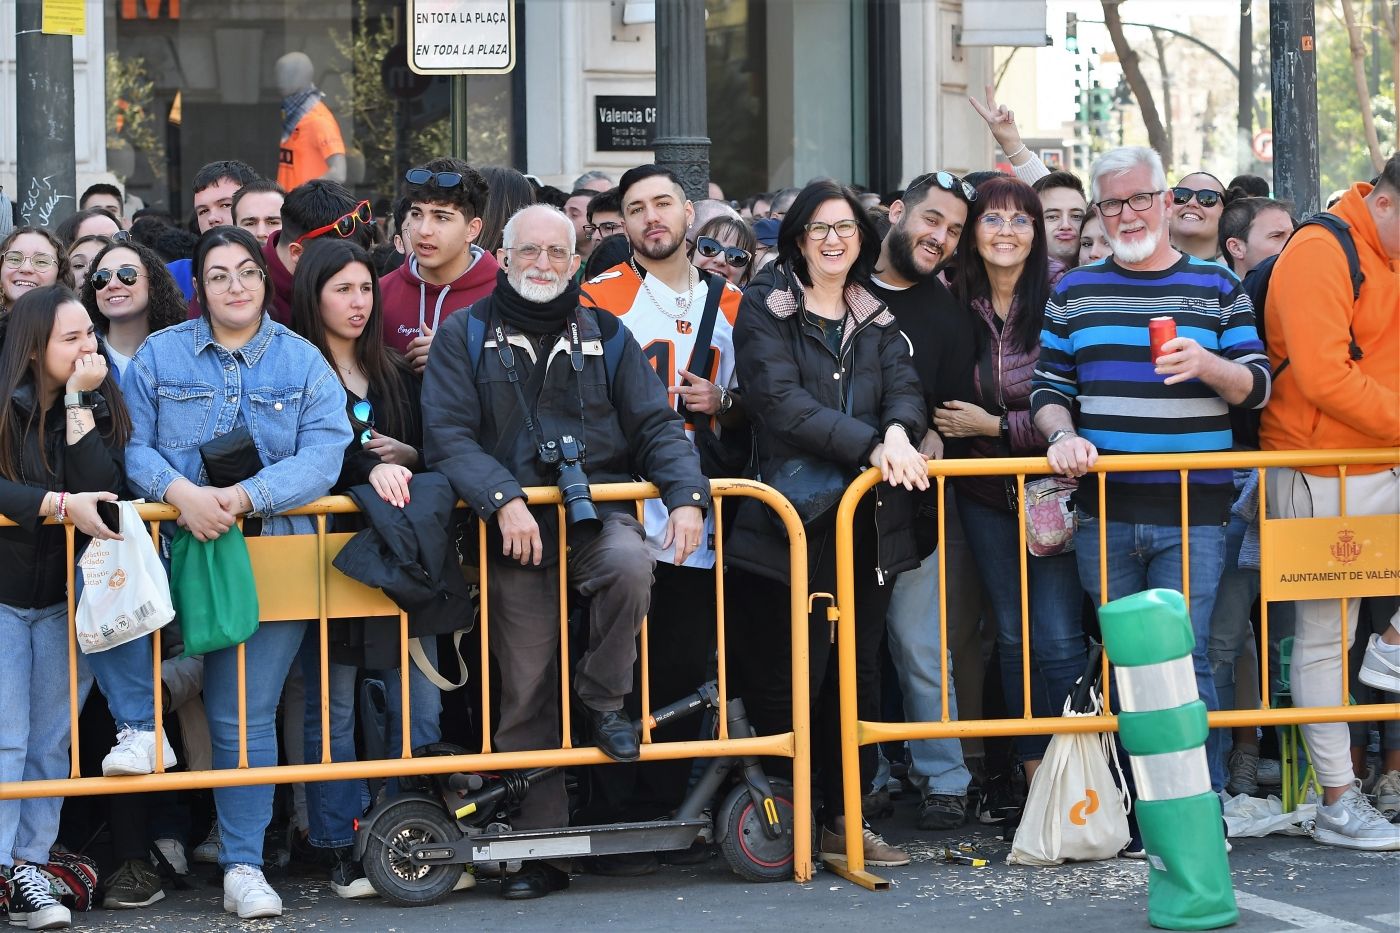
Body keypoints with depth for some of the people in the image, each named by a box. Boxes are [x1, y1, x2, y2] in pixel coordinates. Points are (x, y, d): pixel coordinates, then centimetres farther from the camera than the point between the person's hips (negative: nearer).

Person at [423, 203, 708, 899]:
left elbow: (655, 425, 8)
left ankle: (603, 698, -8)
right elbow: (447, 435, -5)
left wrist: (686, 495, -10)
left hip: (597, 509, 1)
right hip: (515, 529, -1)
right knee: (526, 693, -1)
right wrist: (504, 501, -20)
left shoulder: (604, 336, 12)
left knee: (629, 564, -34)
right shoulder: (464, 337, 5)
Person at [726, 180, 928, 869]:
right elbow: (780, 402, -13)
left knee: (856, 674, 9)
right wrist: (871, 444, -22)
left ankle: (843, 817, 18)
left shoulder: (877, 317, 17)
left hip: (868, 523, 5)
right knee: (782, 679, -5)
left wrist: (898, 429, -21)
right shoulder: (765, 309, 0)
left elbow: (905, 390, 4)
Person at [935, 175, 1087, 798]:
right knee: (1013, 635, 10)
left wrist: (994, 426, -13)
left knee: (1059, 640, -10)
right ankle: (1034, 774, 18)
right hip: (986, 494, 4)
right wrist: (940, 430, 0)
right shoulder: (955, 304, 1)